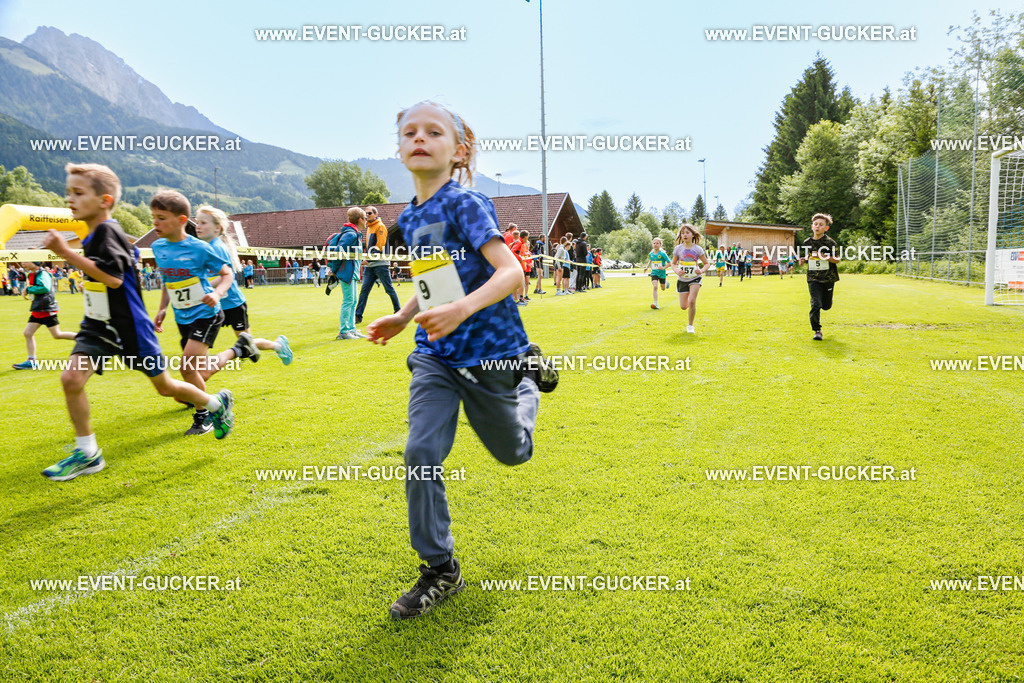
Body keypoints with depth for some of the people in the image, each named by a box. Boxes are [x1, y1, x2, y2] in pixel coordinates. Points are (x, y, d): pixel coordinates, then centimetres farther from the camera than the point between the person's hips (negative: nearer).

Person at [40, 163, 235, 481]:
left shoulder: (109, 232, -19)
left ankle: (217, 403, 34)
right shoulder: (92, 236, 9)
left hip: (129, 328, -8)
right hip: (98, 327, 8)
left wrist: (66, 253, -32)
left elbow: (113, 278, -33)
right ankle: (87, 453, 2)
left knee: (165, 386, 7)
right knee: (71, 378, -10)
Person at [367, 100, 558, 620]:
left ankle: (530, 379, 47)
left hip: (489, 350, -5)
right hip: (435, 354, 5)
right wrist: (402, 318, 10)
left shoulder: (465, 204, -16)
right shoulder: (409, 218, 6)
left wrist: (463, 309, -41)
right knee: (421, 454, -10)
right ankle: (440, 569, 7)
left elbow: (511, 271, -26)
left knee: (512, 452, 17)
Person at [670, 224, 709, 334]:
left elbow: (707, 264, 2)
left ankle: (690, 325, 0)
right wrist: (676, 270, -14)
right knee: (683, 306, 0)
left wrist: (702, 270, -18)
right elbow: (673, 263, 7)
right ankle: (691, 308, 40)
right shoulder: (678, 249, -3)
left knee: (692, 301, -19)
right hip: (682, 280, 2)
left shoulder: (697, 249, -6)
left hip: (695, 278, -2)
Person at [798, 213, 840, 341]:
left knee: (826, 306, 9)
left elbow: (837, 259, -3)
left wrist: (827, 258, -23)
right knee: (815, 304, -13)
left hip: (828, 277, 0)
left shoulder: (830, 242, -5)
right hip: (813, 278, 1)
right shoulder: (807, 242, 3)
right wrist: (803, 260, -5)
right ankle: (817, 331, -4)